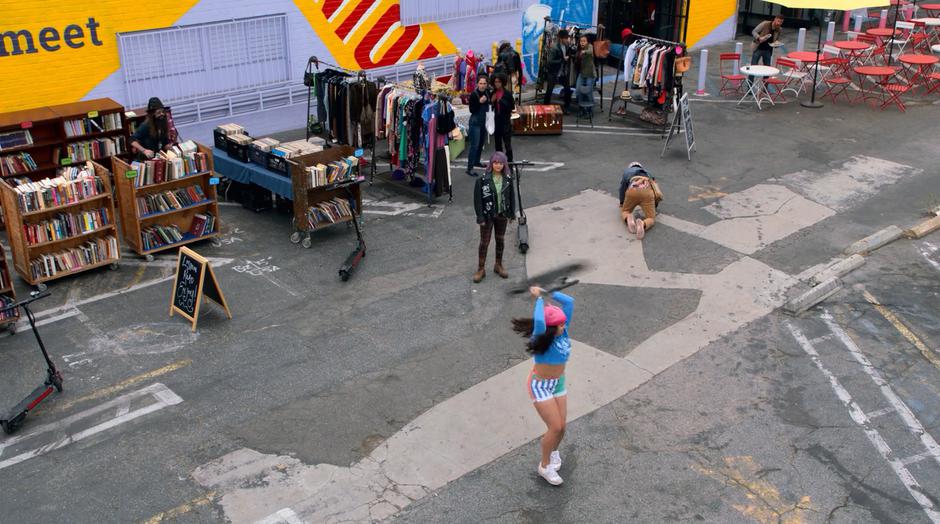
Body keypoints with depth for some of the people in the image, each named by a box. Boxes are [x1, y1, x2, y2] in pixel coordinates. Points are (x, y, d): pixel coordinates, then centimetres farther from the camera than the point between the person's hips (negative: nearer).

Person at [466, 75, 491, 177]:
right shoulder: (474, 94, -16)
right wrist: (479, 102, -27)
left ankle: (476, 162, 36)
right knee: (474, 145, -9)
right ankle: (469, 168, -7)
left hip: (484, 121, 7)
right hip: (475, 122, -7)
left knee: (481, 143, 18)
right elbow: (471, 110, -17)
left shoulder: (487, 93, 3)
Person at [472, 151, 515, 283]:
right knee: (484, 242, 7)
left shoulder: (508, 179, -4)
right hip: (488, 215, -4)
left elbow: (511, 196, 5)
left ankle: (498, 265, 35)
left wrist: (512, 213, 6)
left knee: (500, 240, 17)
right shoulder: (483, 179, -16)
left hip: (502, 215, 4)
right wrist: (480, 217, -15)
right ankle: (481, 269, 19)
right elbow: (477, 198, -13)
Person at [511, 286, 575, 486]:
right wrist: (539, 298, -34)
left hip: (558, 383, 6)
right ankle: (544, 466, 16)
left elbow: (569, 302, -17)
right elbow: (538, 322, -49)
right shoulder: (541, 338, -26)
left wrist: (546, 291, -17)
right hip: (540, 386, -6)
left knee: (561, 427, 11)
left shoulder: (563, 331, -10)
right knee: (555, 428, -6)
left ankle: (553, 451, 43)